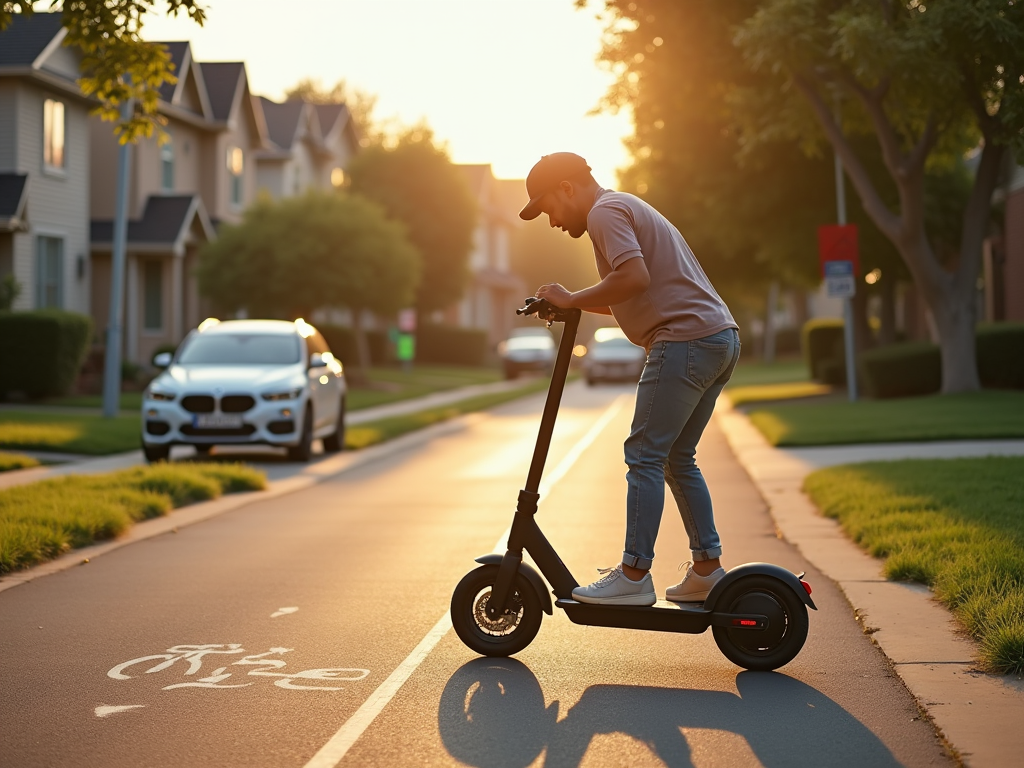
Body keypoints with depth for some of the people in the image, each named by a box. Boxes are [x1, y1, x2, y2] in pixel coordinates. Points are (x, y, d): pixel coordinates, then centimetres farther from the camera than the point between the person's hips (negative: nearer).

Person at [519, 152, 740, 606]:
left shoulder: (605, 212, -6)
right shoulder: (625, 208, 26)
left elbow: (635, 278, -22)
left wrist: (573, 299, -12)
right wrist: (575, 305, 15)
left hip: (685, 340, -10)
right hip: (722, 338, 10)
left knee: (645, 456, -8)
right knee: (678, 459, 15)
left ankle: (633, 577, -8)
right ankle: (707, 569, 17)